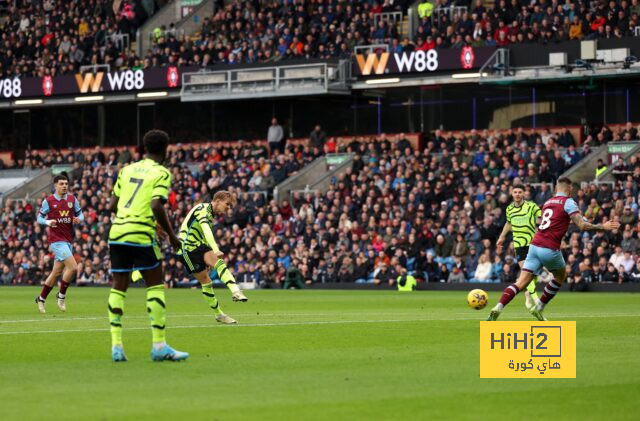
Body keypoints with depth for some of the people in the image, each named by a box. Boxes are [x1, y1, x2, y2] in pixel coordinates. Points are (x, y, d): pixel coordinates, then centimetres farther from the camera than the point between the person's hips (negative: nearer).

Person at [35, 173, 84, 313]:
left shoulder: (72, 199, 8)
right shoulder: (48, 201, -4)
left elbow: (80, 214, 15)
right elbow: (39, 218, 2)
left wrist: (79, 219, -9)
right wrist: (48, 222, -19)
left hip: (68, 241, 6)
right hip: (56, 239, -6)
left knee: (57, 272, 11)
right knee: (73, 267, -19)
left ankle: (41, 298, 25)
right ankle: (61, 296, -2)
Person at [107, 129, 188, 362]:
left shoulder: (126, 170, 15)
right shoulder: (161, 173, -2)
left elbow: (112, 205, 13)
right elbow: (156, 206, -14)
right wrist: (172, 235, -5)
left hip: (117, 232, 6)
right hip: (141, 234, -5)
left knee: (118, 287, 9)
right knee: (156, 285, 2)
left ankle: (116, 346, 4)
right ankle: (159, 346, -2)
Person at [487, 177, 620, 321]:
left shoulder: (548, 202, 19)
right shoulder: (568, 202, -2)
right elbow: (583, 226, -10)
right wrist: (603, 227, -3)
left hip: (534, 246, 5)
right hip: (550, 249, -5)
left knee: (521, 283, -1)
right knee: (560, 276, 24)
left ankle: (498, 308, -20)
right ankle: (539, 308, 22)